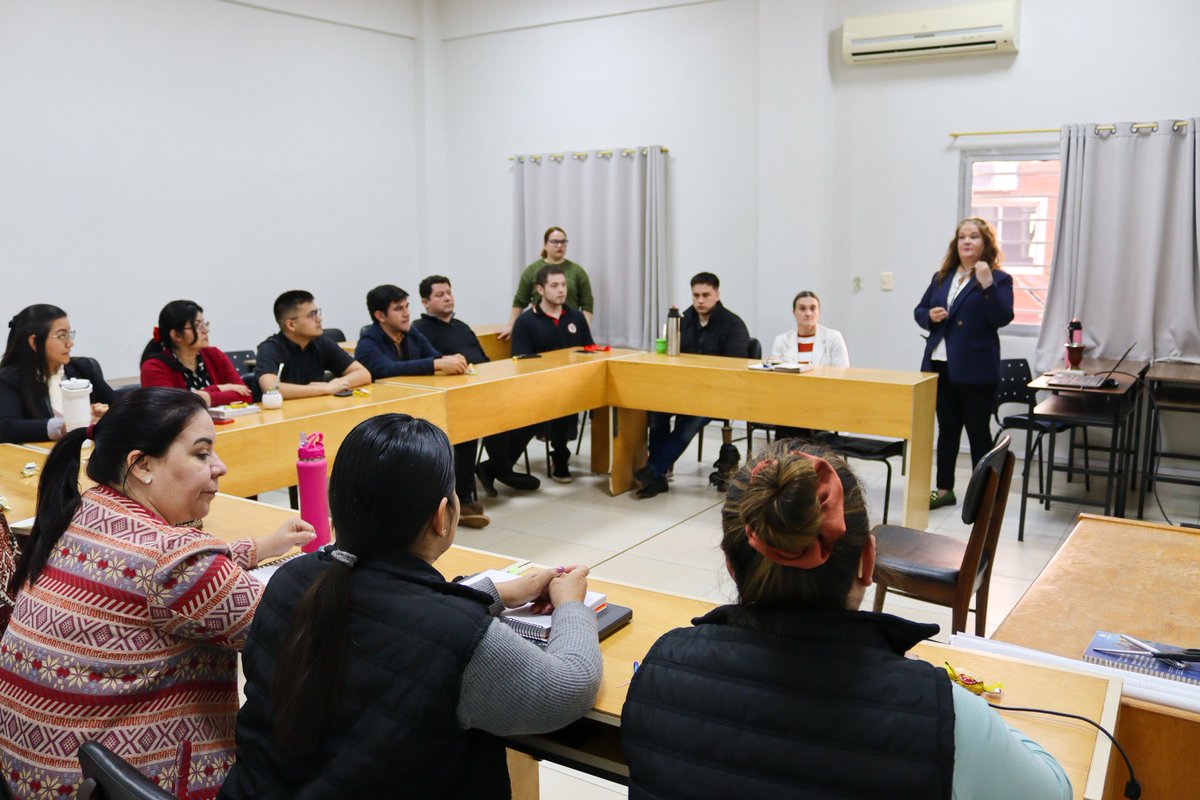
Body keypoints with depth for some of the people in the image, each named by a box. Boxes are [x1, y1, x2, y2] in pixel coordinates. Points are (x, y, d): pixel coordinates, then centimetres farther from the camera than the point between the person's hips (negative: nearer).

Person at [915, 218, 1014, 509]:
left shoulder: (998, 279, -5)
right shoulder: (941, 277, 13)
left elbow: (1002, 318, -16)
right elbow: (919, 310, 16)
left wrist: (987, 285, -26)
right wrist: (930, 316, -6)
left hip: (975, 370, -6)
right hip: (940, 365, 6)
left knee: (978, 432, 3)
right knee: (947, 429, 14)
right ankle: (944, 489, 23)